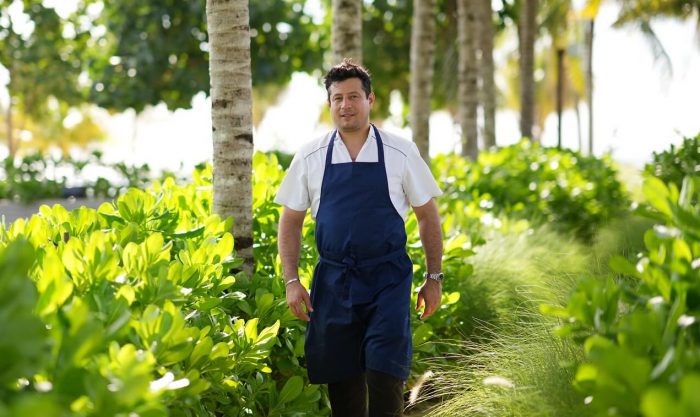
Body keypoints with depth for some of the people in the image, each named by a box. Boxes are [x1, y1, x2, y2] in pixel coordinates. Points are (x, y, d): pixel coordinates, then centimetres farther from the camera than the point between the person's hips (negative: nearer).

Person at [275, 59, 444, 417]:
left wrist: (434, 278, 4)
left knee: (385, 376, -9)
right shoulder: (310, 157, 3)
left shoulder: (400, 153, 0)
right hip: (333, 280, 2)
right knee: (341, 381, 8)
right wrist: (291, 280, -1)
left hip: (388, 279, -2)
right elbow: (290, 222, 8)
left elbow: (427, 216, 6)